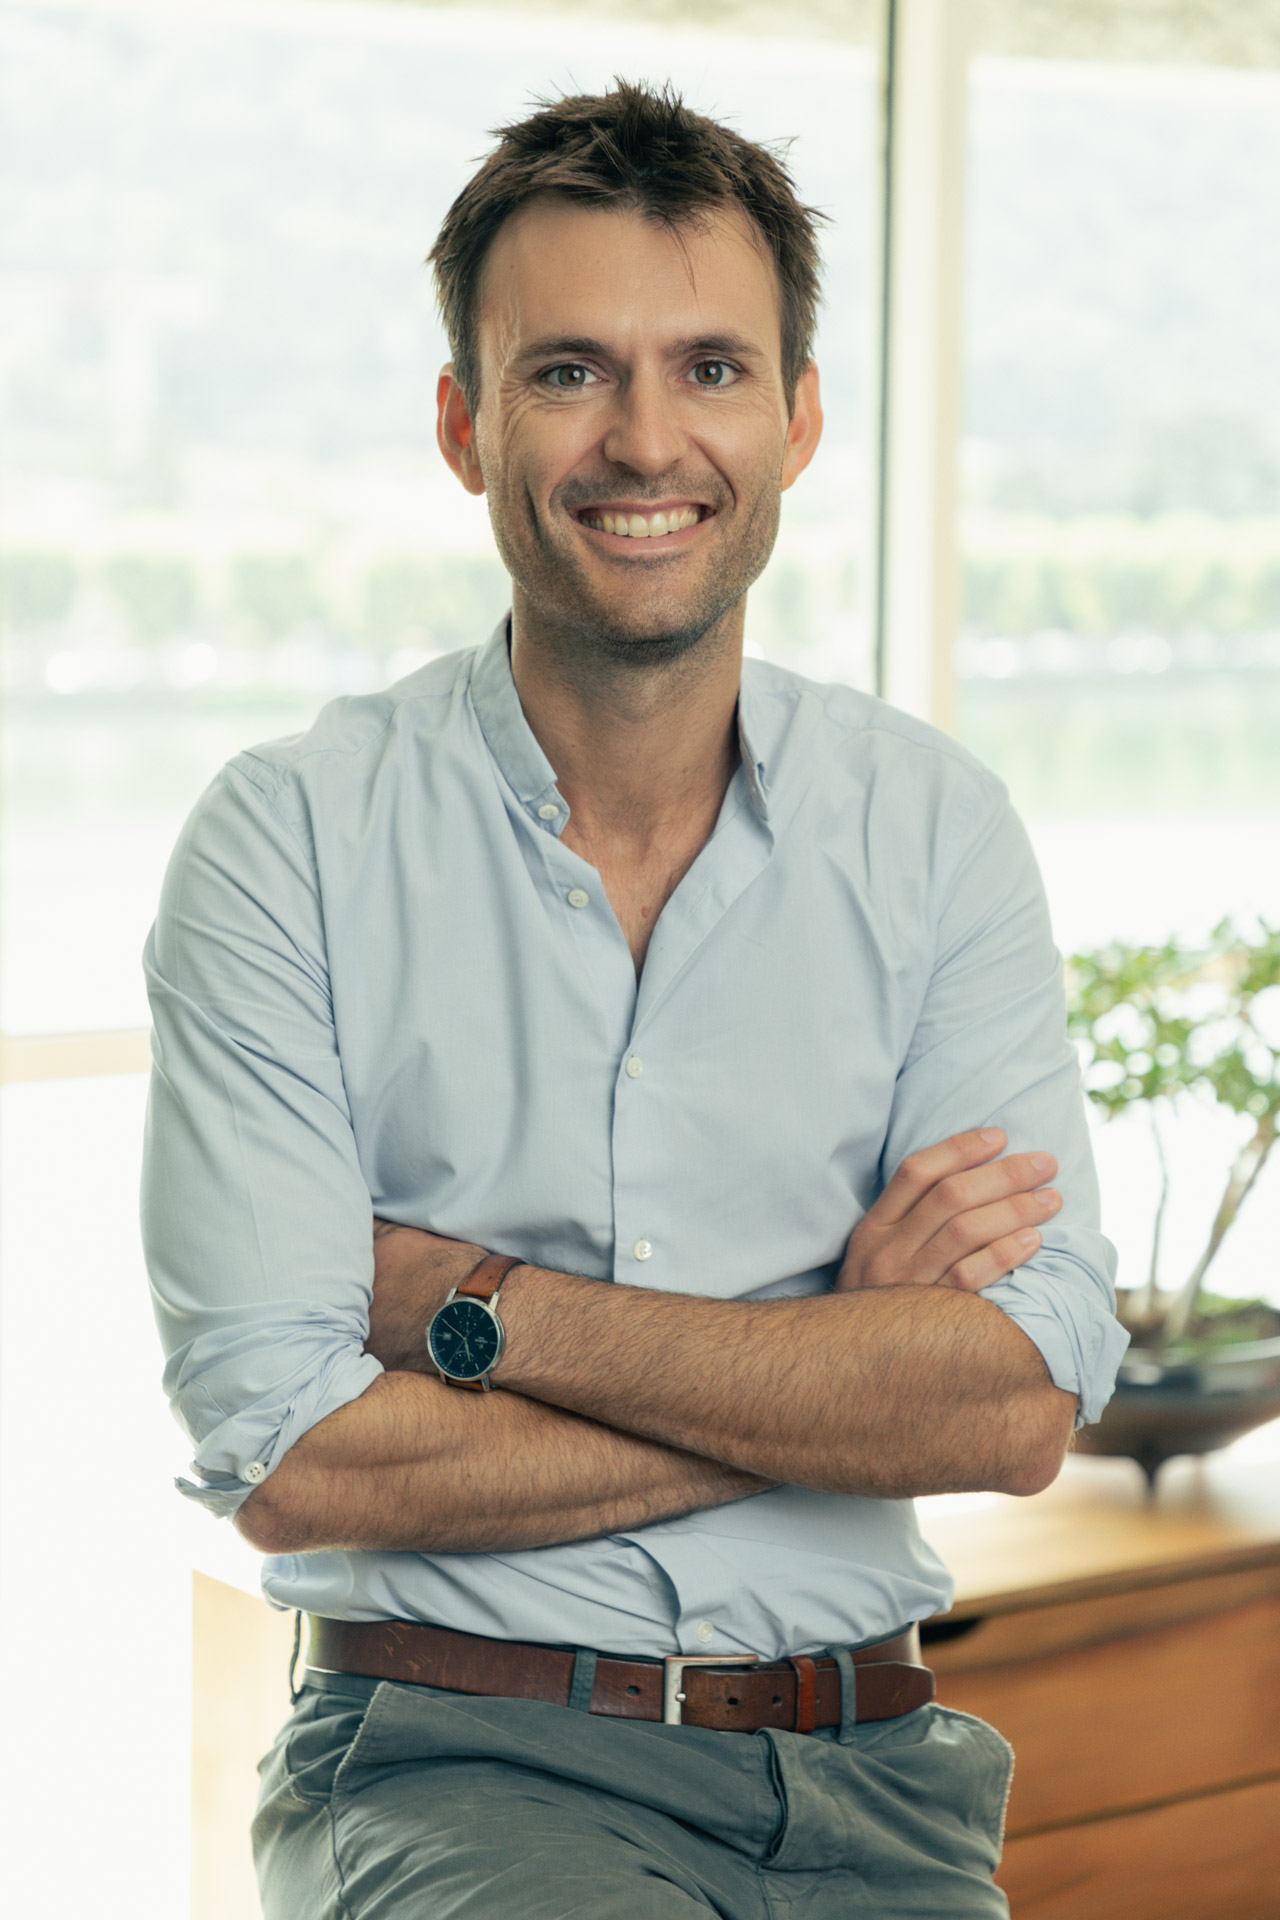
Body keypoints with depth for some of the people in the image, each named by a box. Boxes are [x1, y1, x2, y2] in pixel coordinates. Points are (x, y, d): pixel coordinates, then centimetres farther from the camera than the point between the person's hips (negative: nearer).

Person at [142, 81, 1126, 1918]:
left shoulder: (934, 830, 5)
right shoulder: (288, 840, -3)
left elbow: (1029, 1401, -6)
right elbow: (291, 1457, -11)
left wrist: (475, 1303, -11)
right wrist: (844, 1351, -9)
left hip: (865, 1772, 4)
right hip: (455, 1762, -3)